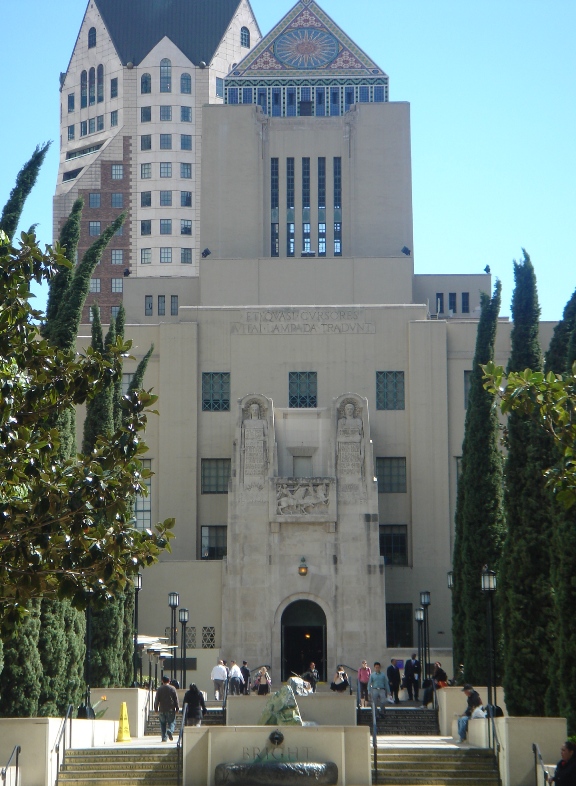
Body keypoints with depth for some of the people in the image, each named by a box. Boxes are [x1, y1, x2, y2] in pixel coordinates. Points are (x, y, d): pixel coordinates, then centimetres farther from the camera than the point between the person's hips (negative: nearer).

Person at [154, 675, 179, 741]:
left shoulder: (159, 689, 3)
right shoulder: (172, 688, 0)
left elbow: (156, 700, 4)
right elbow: (176, 699, 1)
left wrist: (156, 709, 12)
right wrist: (177, 708, 7)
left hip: (162, 710, 1)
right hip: (171, 709, -1)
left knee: (163, 723, 10)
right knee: (171, 722, 7)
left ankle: (164, 738, 4)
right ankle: (170, 731, -23)